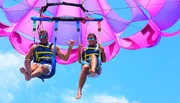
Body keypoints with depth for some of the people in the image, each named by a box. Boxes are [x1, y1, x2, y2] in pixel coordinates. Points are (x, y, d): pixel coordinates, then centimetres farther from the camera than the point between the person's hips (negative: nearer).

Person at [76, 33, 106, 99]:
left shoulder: (99, 48, 23)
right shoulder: (85, 49, 25)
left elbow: (104, 61, 15)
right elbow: (80, 61, 18)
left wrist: (102, 51, 1)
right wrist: (79, 51, 5)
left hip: (97, 67, -1)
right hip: (87, 64, 1)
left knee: (93, 55, -30)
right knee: (85, 67, -36)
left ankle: (93, 70, -65)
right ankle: (79, 91, -46)